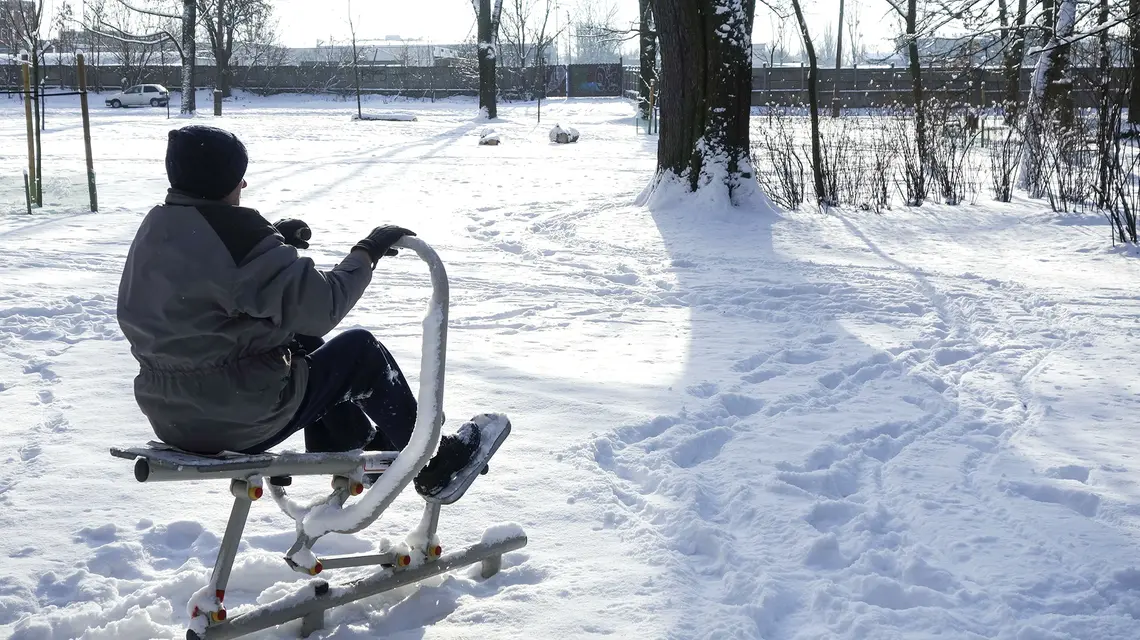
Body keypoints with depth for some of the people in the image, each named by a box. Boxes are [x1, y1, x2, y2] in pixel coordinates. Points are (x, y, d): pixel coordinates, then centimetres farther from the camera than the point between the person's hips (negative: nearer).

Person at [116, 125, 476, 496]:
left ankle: (356, 443, 42)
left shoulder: (156, 228, 4)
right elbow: (322, 306, -23)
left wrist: (273, 239, 24)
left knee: (301, 341, 29)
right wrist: (367, 253, -9)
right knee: (361, 351, 9)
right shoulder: (233, 233, -23)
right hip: (240, 422, -9)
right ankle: (429, 461, 24)